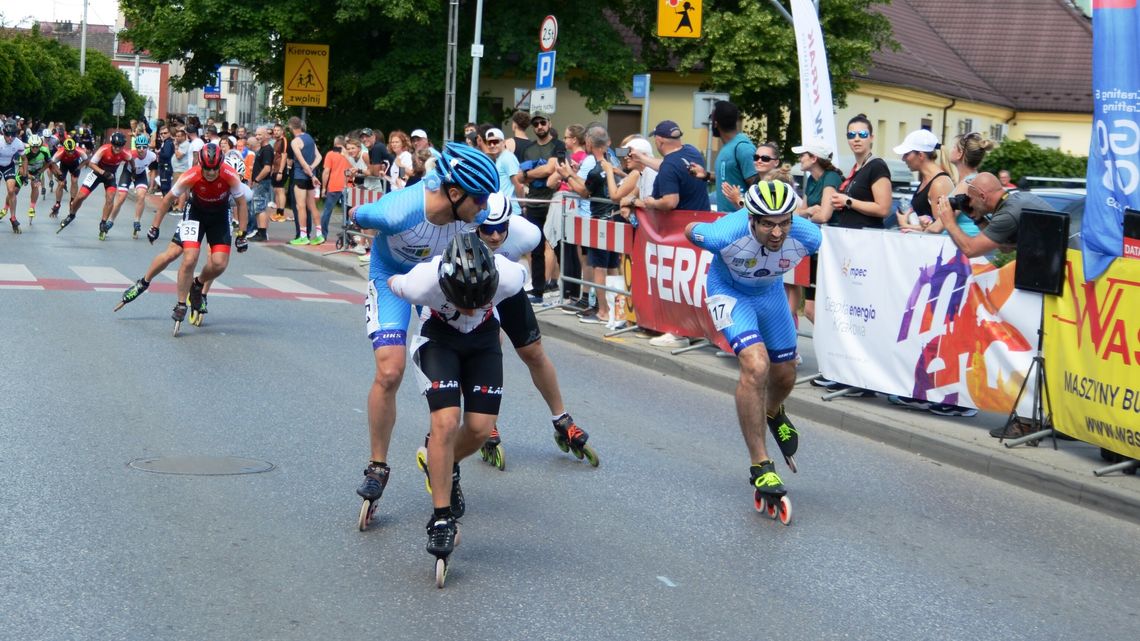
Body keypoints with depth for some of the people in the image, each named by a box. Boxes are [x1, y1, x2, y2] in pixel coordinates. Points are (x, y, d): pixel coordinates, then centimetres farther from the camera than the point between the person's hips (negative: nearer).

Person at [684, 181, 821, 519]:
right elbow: (690, 230, -16)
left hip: (771, 292, 4)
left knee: (784, 375, 14)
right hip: (730, 291, -4)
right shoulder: (727, 233, -40)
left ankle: (773, 414, 53)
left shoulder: (806, 235, -31)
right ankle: (761, 466, -15)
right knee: (755, 366, -24)